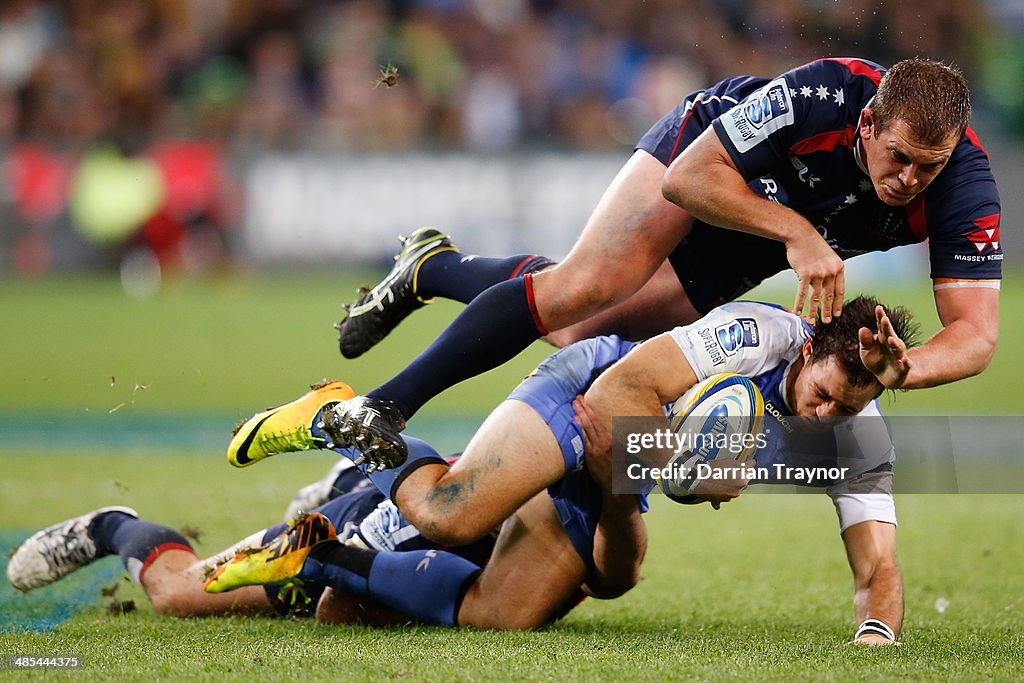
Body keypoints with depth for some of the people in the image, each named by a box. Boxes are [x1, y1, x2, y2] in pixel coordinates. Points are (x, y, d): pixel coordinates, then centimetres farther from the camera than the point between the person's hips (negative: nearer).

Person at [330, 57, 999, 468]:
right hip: (704, 155, -3)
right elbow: (687, 178, -34)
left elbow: (976, 334, -34)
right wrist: (797, 232, -45)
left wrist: (892, 371, -53)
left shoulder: (965, 185, -34)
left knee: (582, 332, 5)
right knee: (588, 287, -23)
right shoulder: (825, 94, -41)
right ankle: (386, 405, -10)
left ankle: (435, 268, 32)